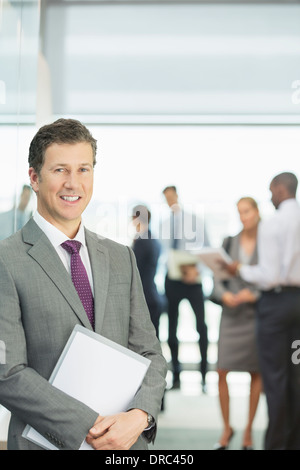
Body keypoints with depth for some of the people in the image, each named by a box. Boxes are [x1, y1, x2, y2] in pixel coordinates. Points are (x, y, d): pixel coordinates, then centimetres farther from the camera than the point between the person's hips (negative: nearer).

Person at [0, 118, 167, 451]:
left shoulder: (122, 258, 7)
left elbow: (149, 353, 5)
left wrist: (139, 416, -13)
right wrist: (89, 427, -20)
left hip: (126, 440, 4)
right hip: (48, 442, -4)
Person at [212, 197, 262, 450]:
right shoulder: (229, 243, 7)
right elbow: (218, 279, 5)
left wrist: (254, 295, -18)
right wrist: (224, 295, -14)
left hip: (259, 312, -1)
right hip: (232, 314, 2)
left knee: (256, 372, 4)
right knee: (222, 372, -4)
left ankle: (249, 429, 18)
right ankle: (227, 428, 13)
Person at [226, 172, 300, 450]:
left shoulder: (271, 225, -14)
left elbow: (268, 276, -17)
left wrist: (241, 270, -2)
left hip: (277, 300, -6)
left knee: (274, 376, 2)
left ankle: (276, 443, 9)